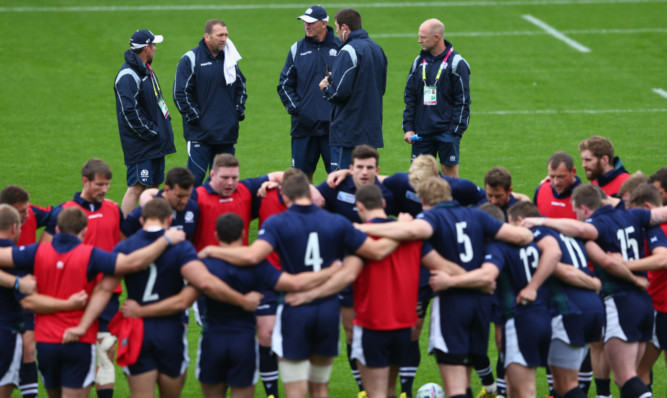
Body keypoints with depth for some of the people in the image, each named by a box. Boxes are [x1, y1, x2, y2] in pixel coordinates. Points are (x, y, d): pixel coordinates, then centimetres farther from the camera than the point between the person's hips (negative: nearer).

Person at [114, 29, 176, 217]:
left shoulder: (146, 70, 15)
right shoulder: (128, 75, -17)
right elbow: (129, 111, -22)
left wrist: (162, 129, 13)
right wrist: (150, 132, -17)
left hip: (155, 144, 10)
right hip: (141, 144, -10)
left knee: (153, 186, 15)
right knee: (136, 187, -12)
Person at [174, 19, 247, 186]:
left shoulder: (230, 59, 12)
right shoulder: (191, 60, -6)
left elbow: (241, 86, 24)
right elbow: (180, 94, -8)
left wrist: (239, 111, 10)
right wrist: (195, 117, -12)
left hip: (228, 133, 6)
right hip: (200, 133, -5)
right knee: (194, 180, -9)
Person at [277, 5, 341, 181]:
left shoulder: (340, 47, 3)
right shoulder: (297, 49, 10)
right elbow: (285, 84, 12)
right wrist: (294, 107, -2)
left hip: (333, 125, -2)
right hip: (304, 125, 3)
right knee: (302, 174, 5)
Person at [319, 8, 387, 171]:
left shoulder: (348, 52, -14)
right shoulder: (377, 49, 14)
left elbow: (340, 92, -21)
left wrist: (325, 88, 1)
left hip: (348, 132, -9)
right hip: (372, 131, 9)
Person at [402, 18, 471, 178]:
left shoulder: (456, 63, -5)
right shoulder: (419, 62, 11)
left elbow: (463, 101, -6)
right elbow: (410, 97, 13)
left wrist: (455, 131, -13)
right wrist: (408, 127, 4)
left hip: (446, 131, -5)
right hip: (421, 132, 5)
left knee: (449, 171, -1)